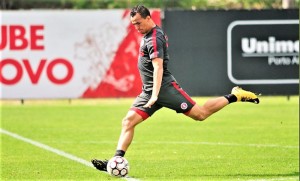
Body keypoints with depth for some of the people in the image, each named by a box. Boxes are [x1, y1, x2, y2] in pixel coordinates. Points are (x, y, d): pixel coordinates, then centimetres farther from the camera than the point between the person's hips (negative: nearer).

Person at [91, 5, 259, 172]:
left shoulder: (154, 39, -14)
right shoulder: (149, 35, 16)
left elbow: (158, 67, -25)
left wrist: (155, 95, -35)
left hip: (165, 87, -9)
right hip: (148, 91, 9)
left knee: (200, 114, -8)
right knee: (128, 121, -5)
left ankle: (235, 96, 7)